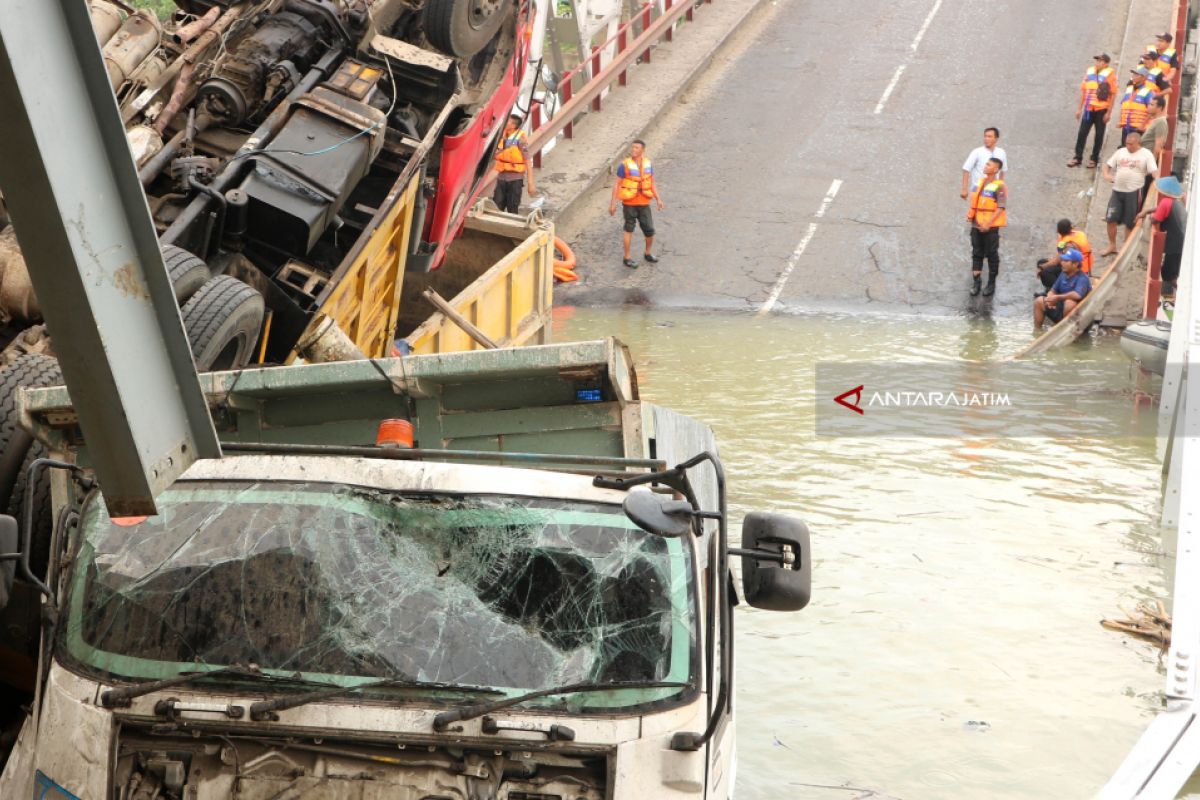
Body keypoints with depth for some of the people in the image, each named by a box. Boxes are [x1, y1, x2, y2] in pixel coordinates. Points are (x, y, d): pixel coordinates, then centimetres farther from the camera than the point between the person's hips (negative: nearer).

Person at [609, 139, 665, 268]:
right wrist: (613, 203, -11)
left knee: (649, 230, 6)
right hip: (629, 203, -4)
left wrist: (658, 199, 6)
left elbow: (652, 182, 12)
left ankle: (648, 254, 29)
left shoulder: (648, 164, 3)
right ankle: (627, 258, 16)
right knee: (629, 230, 5)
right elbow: (617, 184, -8)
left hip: (644, 203, 4)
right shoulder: (625, 165, -11)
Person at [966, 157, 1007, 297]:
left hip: (990, 227, -6)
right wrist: (970, 215, 6)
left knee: (992, 255, 5)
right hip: (976, 225, 6)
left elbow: (1001, 208, -18)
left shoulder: (999, 186, -13)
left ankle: (991, 283, 16)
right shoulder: (980, 182, 9)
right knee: (976, 253, 10)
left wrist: (988, 224, -21)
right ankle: (976, 281, 19)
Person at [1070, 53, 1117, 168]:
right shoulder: (1090, 71, 8)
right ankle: (1078, 157, 8)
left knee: (1099, 134, 5)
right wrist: (1079, 108, 13)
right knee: (1082, 133, 2)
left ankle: (1094, 159, 14)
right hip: (1088, 109, 4)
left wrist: (1109, 112, -10)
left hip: (1101, 109, -4)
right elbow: (1083, 90, 14)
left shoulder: (1109, 74, -6)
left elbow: (1113, 94, -7)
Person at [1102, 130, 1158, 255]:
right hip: (1117, 191, 4)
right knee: (1111, 219, 3)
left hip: (1134, 192, -4)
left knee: (1129, 223, 5)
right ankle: (1112, 246, 19)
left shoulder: (1146, 154, -5)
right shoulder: (1120, 152, 8)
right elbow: (1108, 164, 14)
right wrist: (1106, 175, -6)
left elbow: (1154, 171, -12)